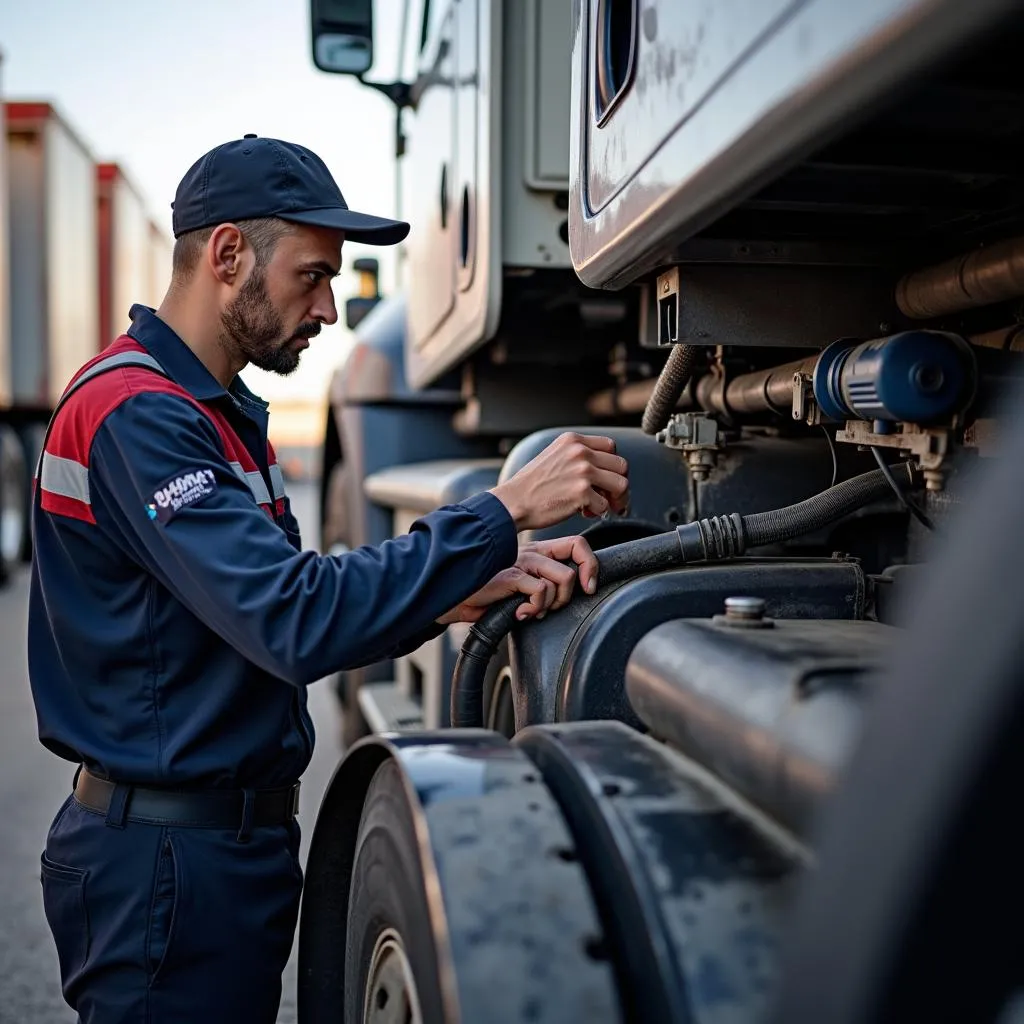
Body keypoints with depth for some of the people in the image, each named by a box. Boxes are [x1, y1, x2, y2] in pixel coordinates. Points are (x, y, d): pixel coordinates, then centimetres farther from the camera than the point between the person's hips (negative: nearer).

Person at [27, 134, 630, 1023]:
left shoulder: (219, 412, 13)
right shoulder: (135, 413, -20)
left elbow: (276, 600, 8)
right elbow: (296, 625, -30)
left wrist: (476, 587, -6)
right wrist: (506, 511, -28)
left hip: (233, 834, 10)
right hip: (171, 855, -10)